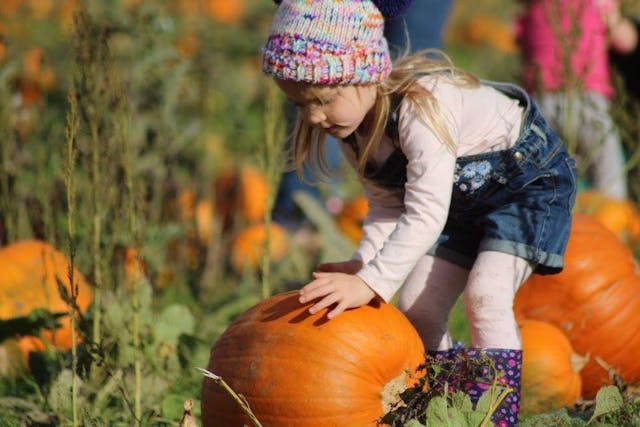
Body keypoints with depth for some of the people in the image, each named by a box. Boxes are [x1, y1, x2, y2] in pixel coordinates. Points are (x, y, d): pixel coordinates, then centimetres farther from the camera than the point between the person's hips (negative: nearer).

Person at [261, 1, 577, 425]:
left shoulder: (421, 107, -38)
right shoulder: (352, 125, -11)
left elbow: (426, 214, -43)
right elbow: (388, 206, -3)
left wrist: (370, 283, -48)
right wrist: (363, 262, -20)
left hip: (529, 179, -8)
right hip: (464, 196, 9)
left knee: (484, 295, -24)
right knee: (418, 308, 0)